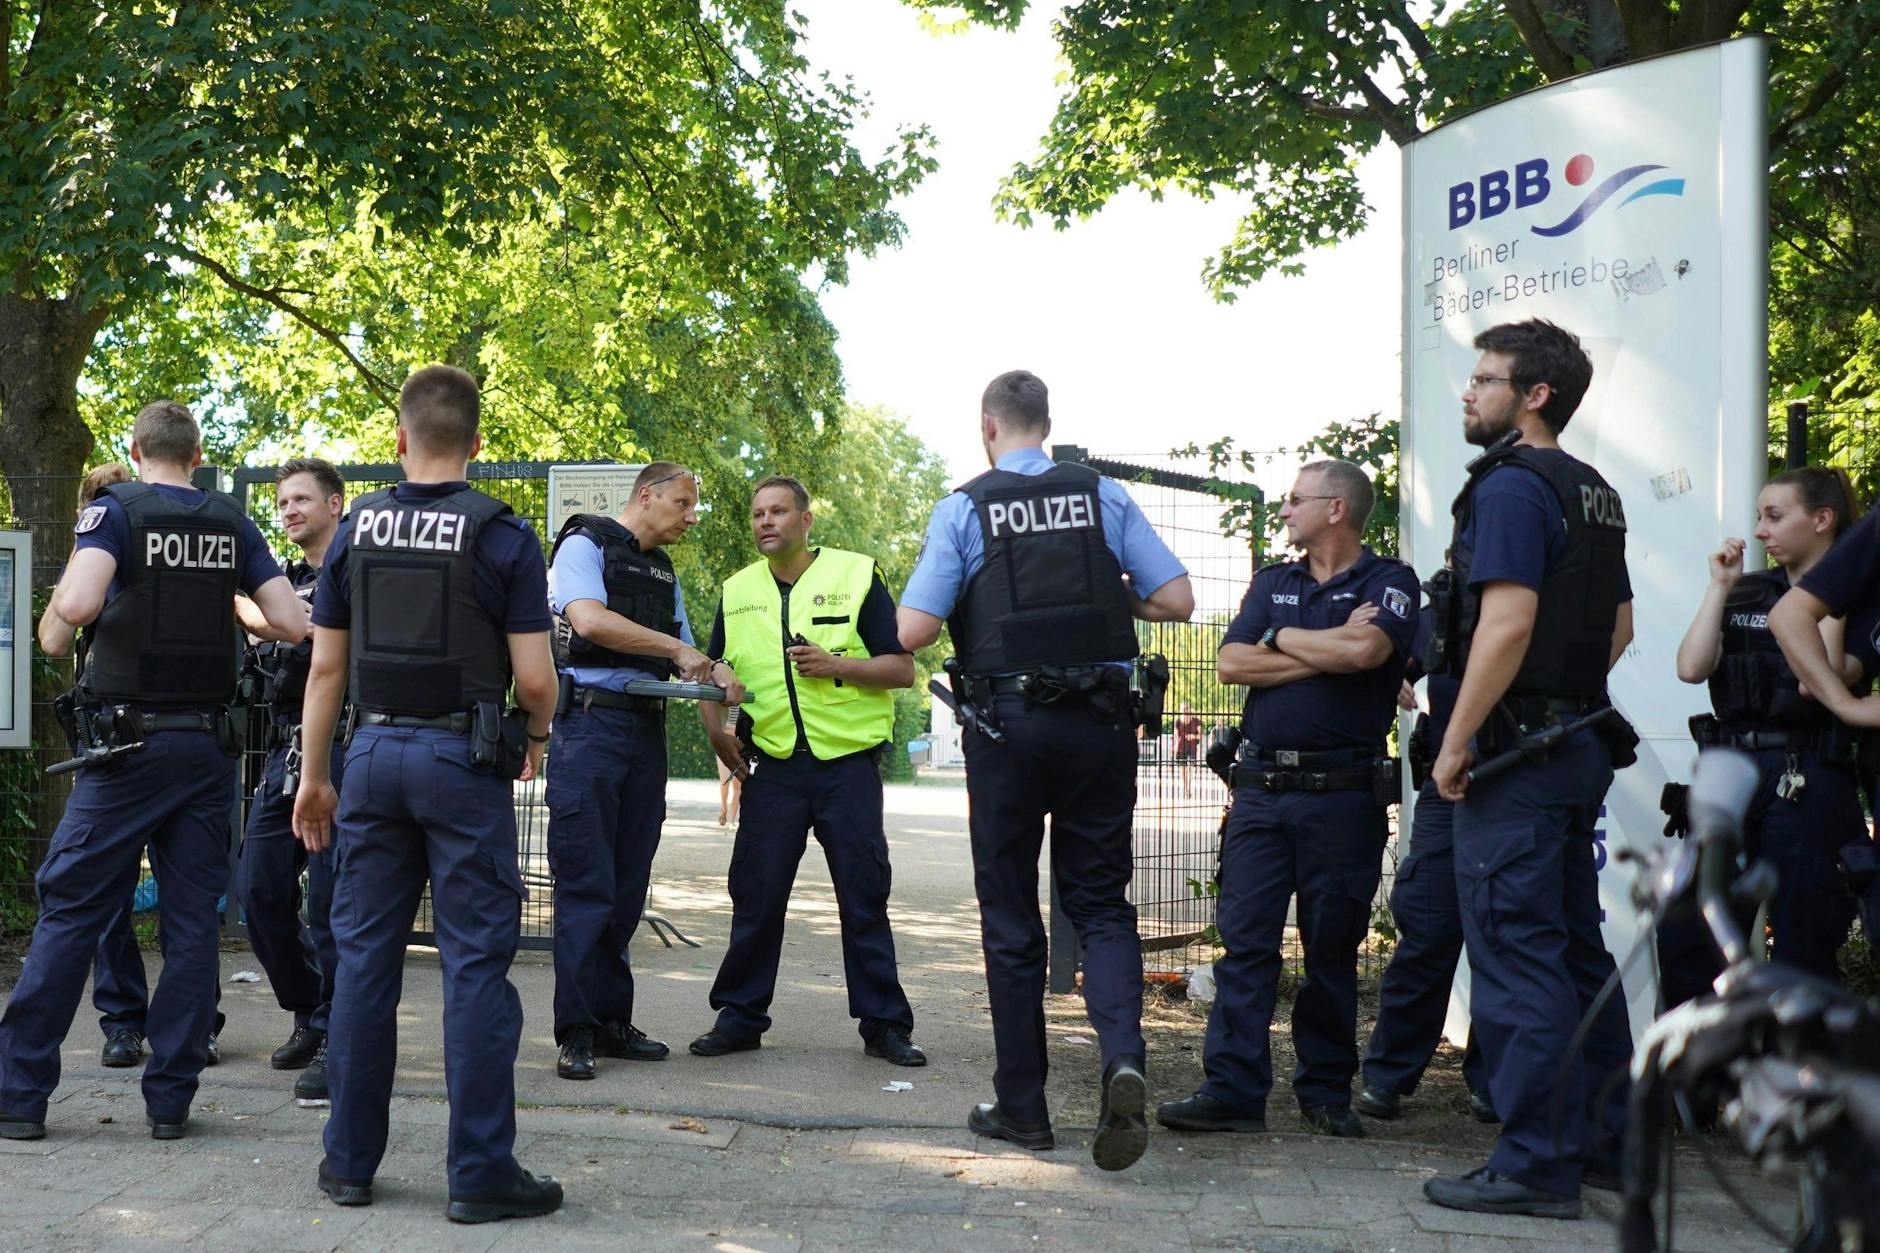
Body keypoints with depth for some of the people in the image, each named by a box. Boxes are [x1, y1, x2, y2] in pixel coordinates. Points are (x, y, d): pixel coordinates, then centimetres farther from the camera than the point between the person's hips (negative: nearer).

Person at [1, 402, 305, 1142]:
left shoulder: (115, 510, -4)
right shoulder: (232, 525, 7)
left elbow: (78, 603, -21)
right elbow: (292, 624, 2)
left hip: (129, 741, -3)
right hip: (209, 744, 3)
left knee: (70, 911, 4)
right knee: (192, 922, 7)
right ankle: (170, 1100, 9)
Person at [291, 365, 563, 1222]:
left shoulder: (356, 529, 5)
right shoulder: (501, 533, -6)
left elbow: (326, 665, 7)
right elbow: (534, 677, -9)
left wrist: (312, 776, 15)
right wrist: (536, 738, 11)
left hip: (374, 753, 4)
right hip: (464, 758, -4)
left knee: (363, 956, 11)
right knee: (475, 965, 0)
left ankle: (350, 1160, 17)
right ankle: (480, 1174, 3)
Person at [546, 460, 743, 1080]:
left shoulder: (665, 573, 21)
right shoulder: (585, 545, -1)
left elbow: (684, 659, 20)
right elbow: (590, 620, -19)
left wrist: (712, 677, -4)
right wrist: (676, 649, -15)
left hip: (647, 728, 7)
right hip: (590, 721, -7)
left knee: (628, 885, 8)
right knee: (586, 883, -8)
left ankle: (613, 1021, 14)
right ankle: (576, 1031, -5)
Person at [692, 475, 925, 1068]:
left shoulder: (855, 575, 0)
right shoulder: (738, 591, 12)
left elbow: (902, 669, -2)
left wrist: (834, 664, -15)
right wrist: (716, 729, 3)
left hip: (849, 761, -3)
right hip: (774, 768, 3)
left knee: (865, 897, 1)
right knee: (755, 896, 3)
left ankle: (884, 1024, 9)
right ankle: (740, 1016, 14)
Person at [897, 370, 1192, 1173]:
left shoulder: (962, 510, -2)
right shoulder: (1104, 498, 4)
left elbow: (911, 632, -7)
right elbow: (1177, 601, 0)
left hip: (1008, 722, -1)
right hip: (1101, 721, 2)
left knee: (1010, 917, 9)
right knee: (1101, 902, 11)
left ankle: (1022, 1106, 14)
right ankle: (1122, 1055, -14)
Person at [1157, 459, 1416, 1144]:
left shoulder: (1388, 582, 3)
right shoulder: (1273, 581, 17)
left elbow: (1366, 650, -18)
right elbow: (1231, 663, 2)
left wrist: (1283, 638, -3)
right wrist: (1329, 650, -5)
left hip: (1344, 796, -3)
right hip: (1262, 789, 4)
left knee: (1333, 948, 5)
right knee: (1244, 941, -2)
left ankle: (1327, 1092, 15)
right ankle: (1232, 1089, -2)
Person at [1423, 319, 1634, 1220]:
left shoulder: (1513, 486, -14)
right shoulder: (1595, 494, 16)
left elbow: (1505, 622, -23)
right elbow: (1618, 627, 23)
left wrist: (1456, 742, -18)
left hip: (1516, 749, -10)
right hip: (1583, 742, 10)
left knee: (1515, 955, -6)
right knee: (1577, 950, 16)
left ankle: (1535, 1165, -3)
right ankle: (1603, 1141, 24)